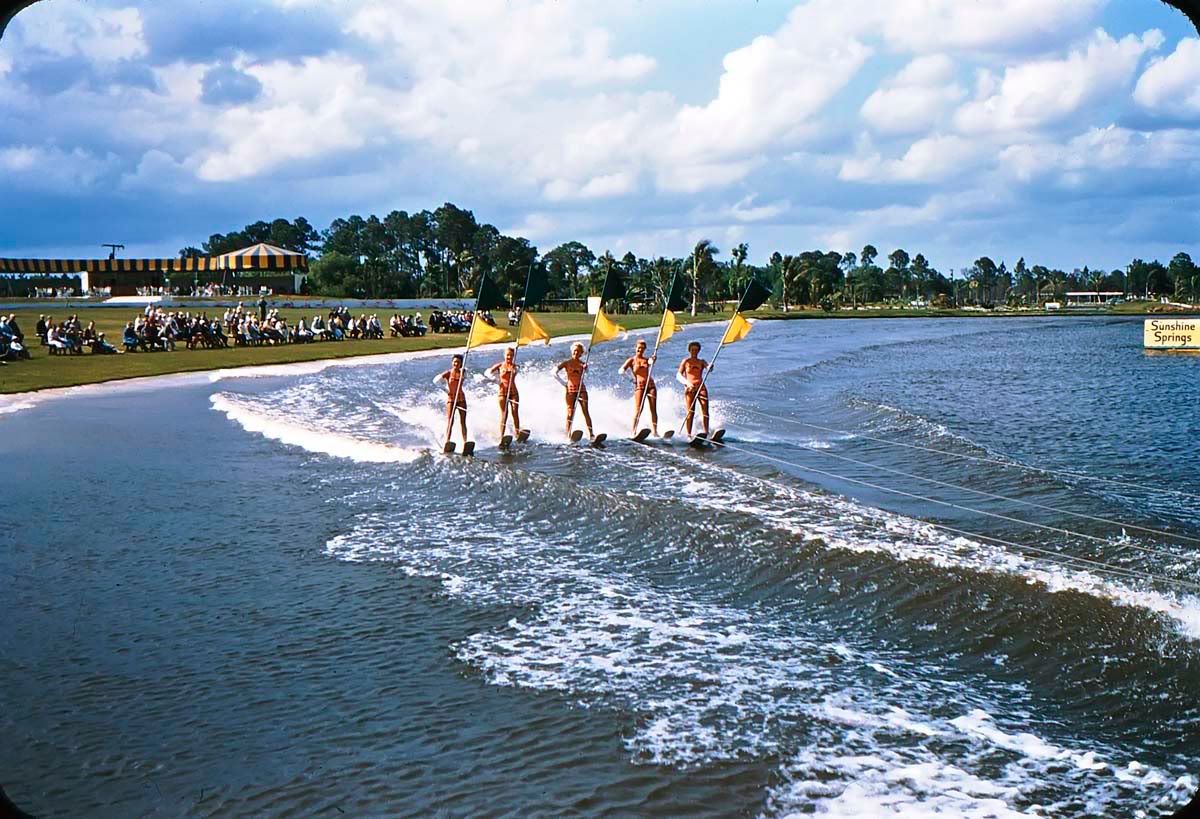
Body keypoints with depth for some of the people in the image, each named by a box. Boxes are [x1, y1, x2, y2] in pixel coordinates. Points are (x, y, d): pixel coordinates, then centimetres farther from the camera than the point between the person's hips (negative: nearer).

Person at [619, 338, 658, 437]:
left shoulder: (646, 359, 15)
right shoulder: (631, 360, 6)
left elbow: (651, 362, -9)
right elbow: (620, 371, -5)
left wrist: (652, 360, -32)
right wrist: (623, 371, -28)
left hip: (650, 384, 3)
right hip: (639, 385, -3)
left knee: (653, 410, -2)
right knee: (638, 410, -12)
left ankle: (655, 431, -2)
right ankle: (633, 431, -10)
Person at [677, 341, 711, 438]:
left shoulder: (701, 361, 15)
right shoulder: (685, 361, 10)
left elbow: (708, 367, -4)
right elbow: (678, 375, 0)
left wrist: (709, 368, -29)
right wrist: (687, 382, -18)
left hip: (701, 387, 2)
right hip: (689, 388, -2)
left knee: (705, 411, -11)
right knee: (690, 412, -10)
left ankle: (706, 433, -11)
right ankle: (688, 434, -9)